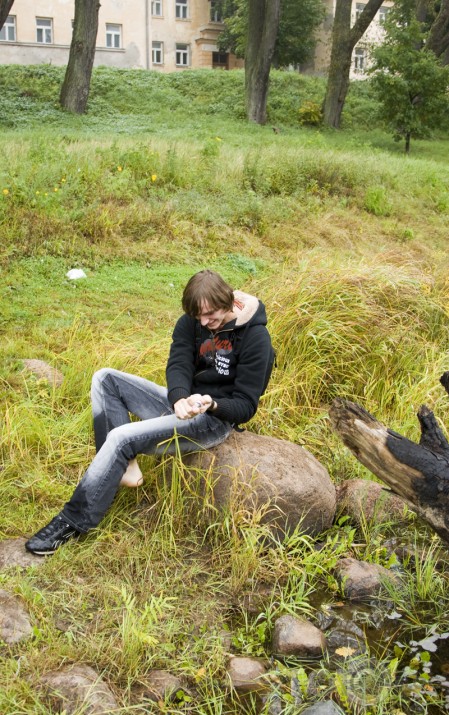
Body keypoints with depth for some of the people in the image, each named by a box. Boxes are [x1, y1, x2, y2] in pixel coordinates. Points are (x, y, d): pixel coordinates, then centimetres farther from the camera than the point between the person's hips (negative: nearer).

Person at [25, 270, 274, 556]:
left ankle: (76, 521, -10)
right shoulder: (192, 321, -1)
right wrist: (180, 399, -32)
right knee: (105, 379, -6)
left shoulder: (256, 338, -17)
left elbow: (245, 407, -14)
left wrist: (211, 404, -34)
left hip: (215, 418, -7)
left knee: (122, 437, -23)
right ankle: (124, 468, -13)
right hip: (184, 403, 8)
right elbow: (178, 366, -10)